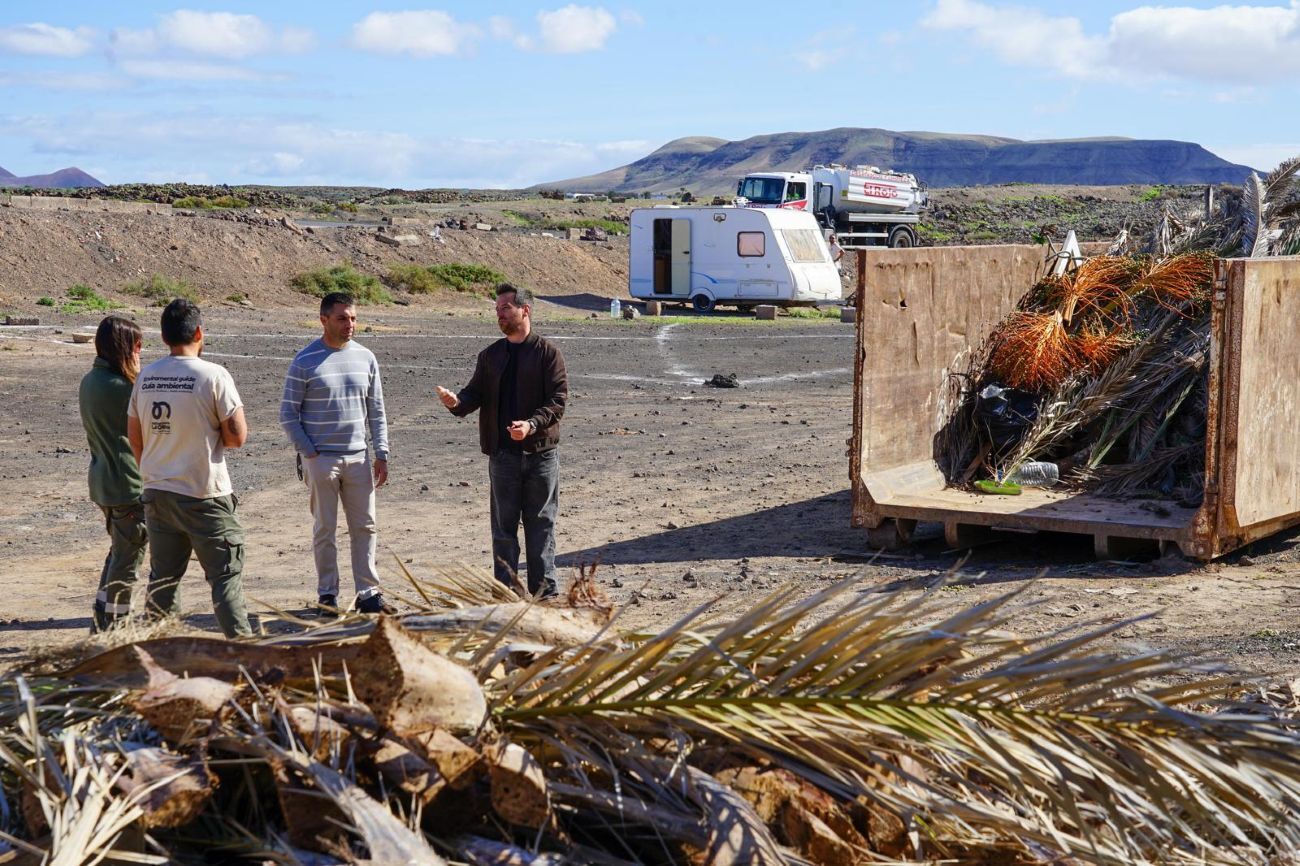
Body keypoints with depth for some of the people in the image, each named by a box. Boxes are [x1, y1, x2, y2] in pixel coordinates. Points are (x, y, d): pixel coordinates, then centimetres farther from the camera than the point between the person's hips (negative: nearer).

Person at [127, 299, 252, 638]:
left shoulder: (145, 377, 3)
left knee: (163, 577, 13)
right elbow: (237, 436, -14)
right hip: (204, 496, -5)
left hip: (157, 493, 5)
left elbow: (134, 436, 10)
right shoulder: (213, 375, -13)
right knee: (226, 575, 2)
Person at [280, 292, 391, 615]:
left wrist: (381, 454, 5)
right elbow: (288, 414, -2)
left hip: (358, 458, 4)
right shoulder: (304, 362, -5)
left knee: (364, 527, 6)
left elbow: (376, 412, 11)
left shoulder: (366, 358, 7)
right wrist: (308, 453, -9)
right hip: (320, 459, -3)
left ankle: (368, 592, 14)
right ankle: (327, 594, 13)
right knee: (325, 530, 4)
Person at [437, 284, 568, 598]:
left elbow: (558, 399, -9)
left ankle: (545, 592, 12)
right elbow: (477, 393, 6)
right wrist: (457, 402, -17)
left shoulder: (548, 353, -2)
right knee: (504, 527, 6)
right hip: (503, 453, 3)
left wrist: (531, 425, -25)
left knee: (541, 525, 4)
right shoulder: (490, 356, 12)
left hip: (541, 453, -3)